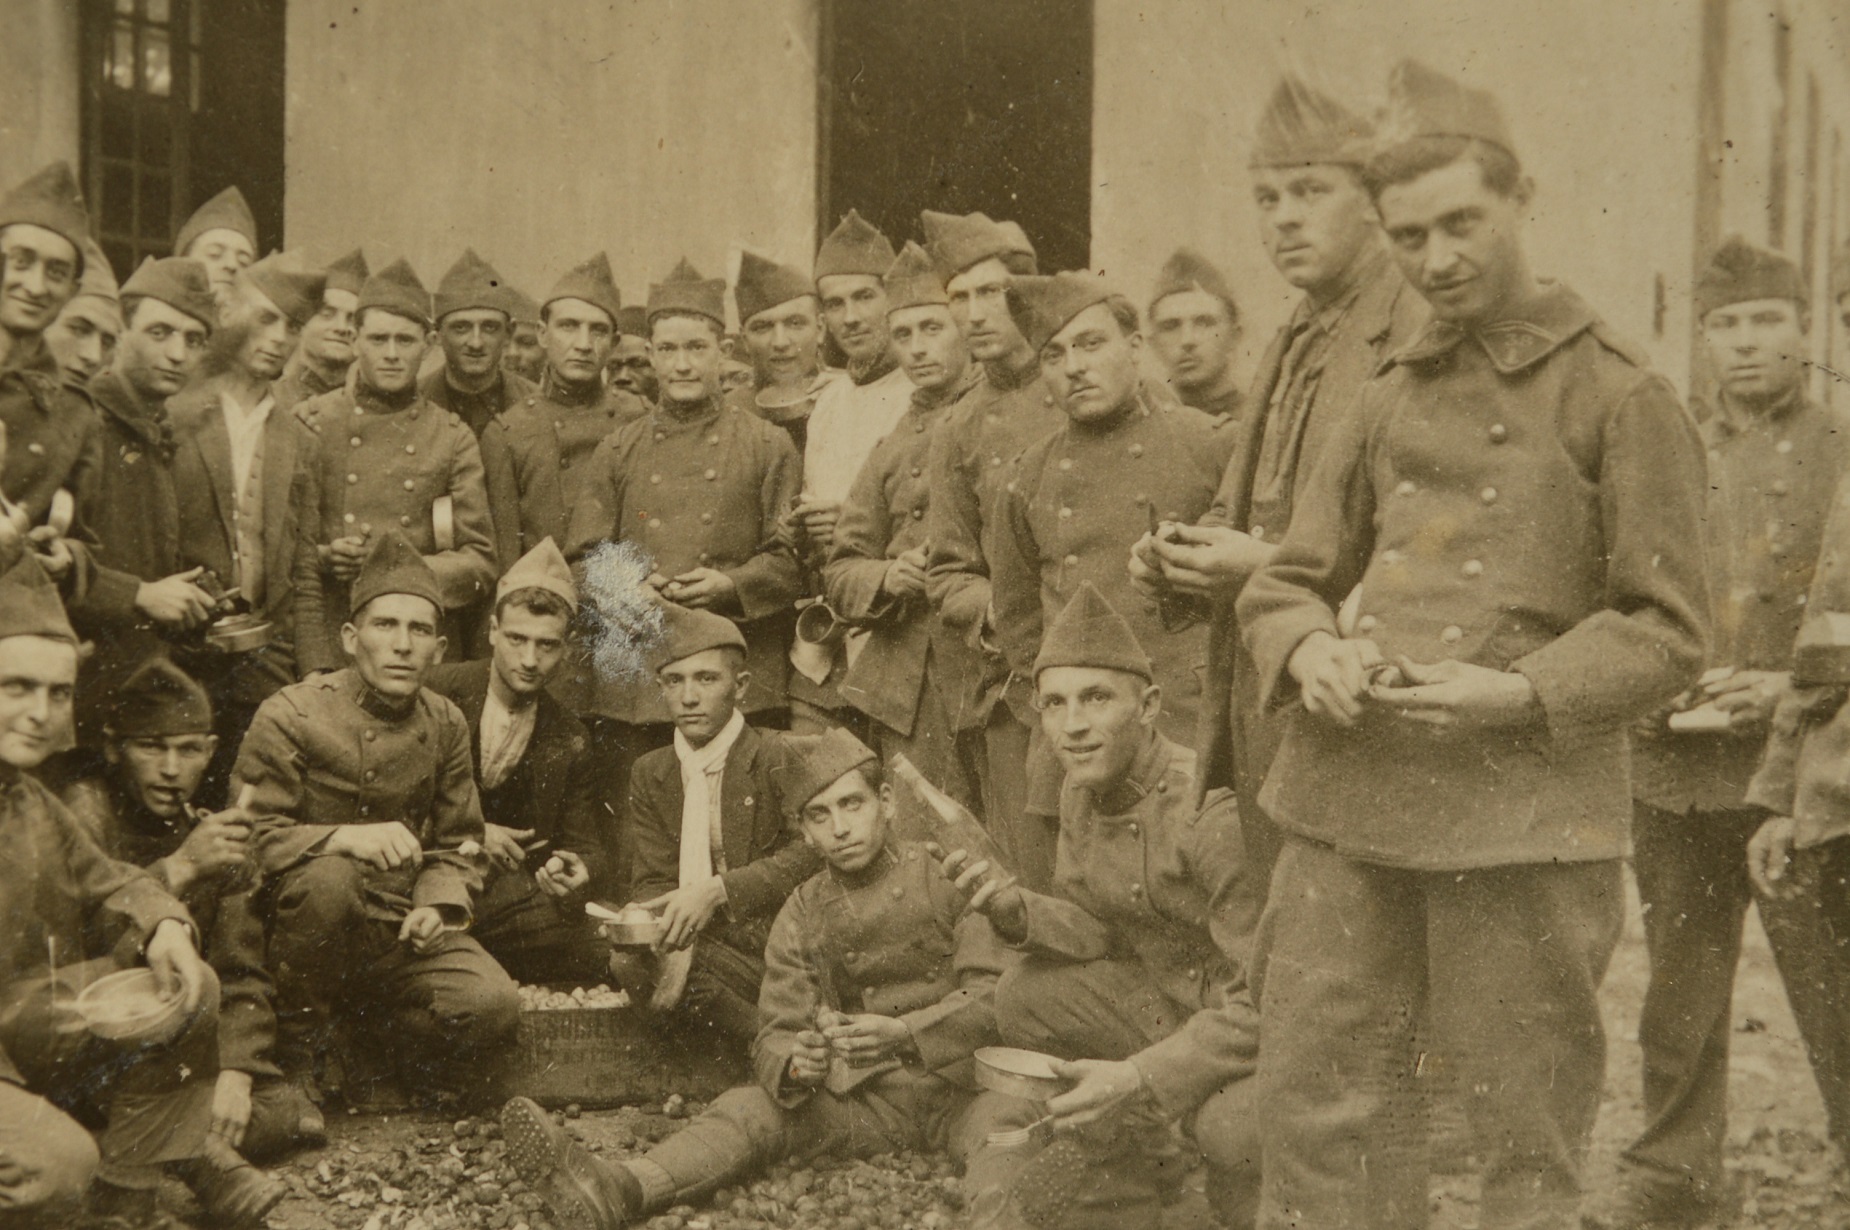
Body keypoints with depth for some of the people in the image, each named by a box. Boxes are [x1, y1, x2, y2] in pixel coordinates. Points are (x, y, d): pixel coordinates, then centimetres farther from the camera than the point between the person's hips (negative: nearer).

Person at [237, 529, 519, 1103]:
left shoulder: (445, 725, 6)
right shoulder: (291, 716, -9)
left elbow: (459, 844, 12)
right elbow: (251, 838, -15)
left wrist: (437, 906, -9)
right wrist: (346, 838, -31)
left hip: (401, 932, 3)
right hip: (302, 922, -3)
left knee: (493, 1006, -22)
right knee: (328, 879, -38)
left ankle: (368, 1022, 10)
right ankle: (298, 1053, -13)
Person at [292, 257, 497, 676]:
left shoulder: (454, 438, 7)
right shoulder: (312, 424, 3)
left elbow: (480, 564, 5)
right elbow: (297, 559, 0)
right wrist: (315, 670, -9)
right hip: (335, 645, -1)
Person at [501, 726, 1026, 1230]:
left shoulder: (944, 877, -1)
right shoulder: (801, 916, 10)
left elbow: (997, 992, -9)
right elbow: (776, 1034, 5)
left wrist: (903, 1032, -25)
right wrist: (795, 1065, -22)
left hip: (961, 1085, -3)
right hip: (858, 1099, 3)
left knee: (1008, 1115, -35)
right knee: (746, 1108, -18)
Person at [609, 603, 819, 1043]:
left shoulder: (780, 757, 0)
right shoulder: (650, 773, 14)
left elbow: (812, 850, -14)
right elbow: (651, 883, 6)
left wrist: (717, 891, -22)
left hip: (770, 940, -4)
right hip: (691, 938, 4)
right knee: (629, 959, -28)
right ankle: (779, 1035, -17)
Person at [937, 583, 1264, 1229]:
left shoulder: (1214, 807, -29)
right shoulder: (1080, 794, -3)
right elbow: (1098, 932, 6)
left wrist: (1139, 1078, -31)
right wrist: (1018, 909, -15)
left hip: (1264, 1027, -8)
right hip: (1167, 1000, 8)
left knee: (1231, 1121, -35)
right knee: (1026, 996, -4)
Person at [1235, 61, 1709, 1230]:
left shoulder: (1622, 399, -1)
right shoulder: (1392, 399, 15)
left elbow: (1667, 630, -2)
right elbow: (1287, 581, 17)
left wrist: (1525, 693, -18)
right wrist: (1309, 648, -5)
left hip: (1522, 816, -5)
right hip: (1348, 797, 5)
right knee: (1319, 1115, 8)